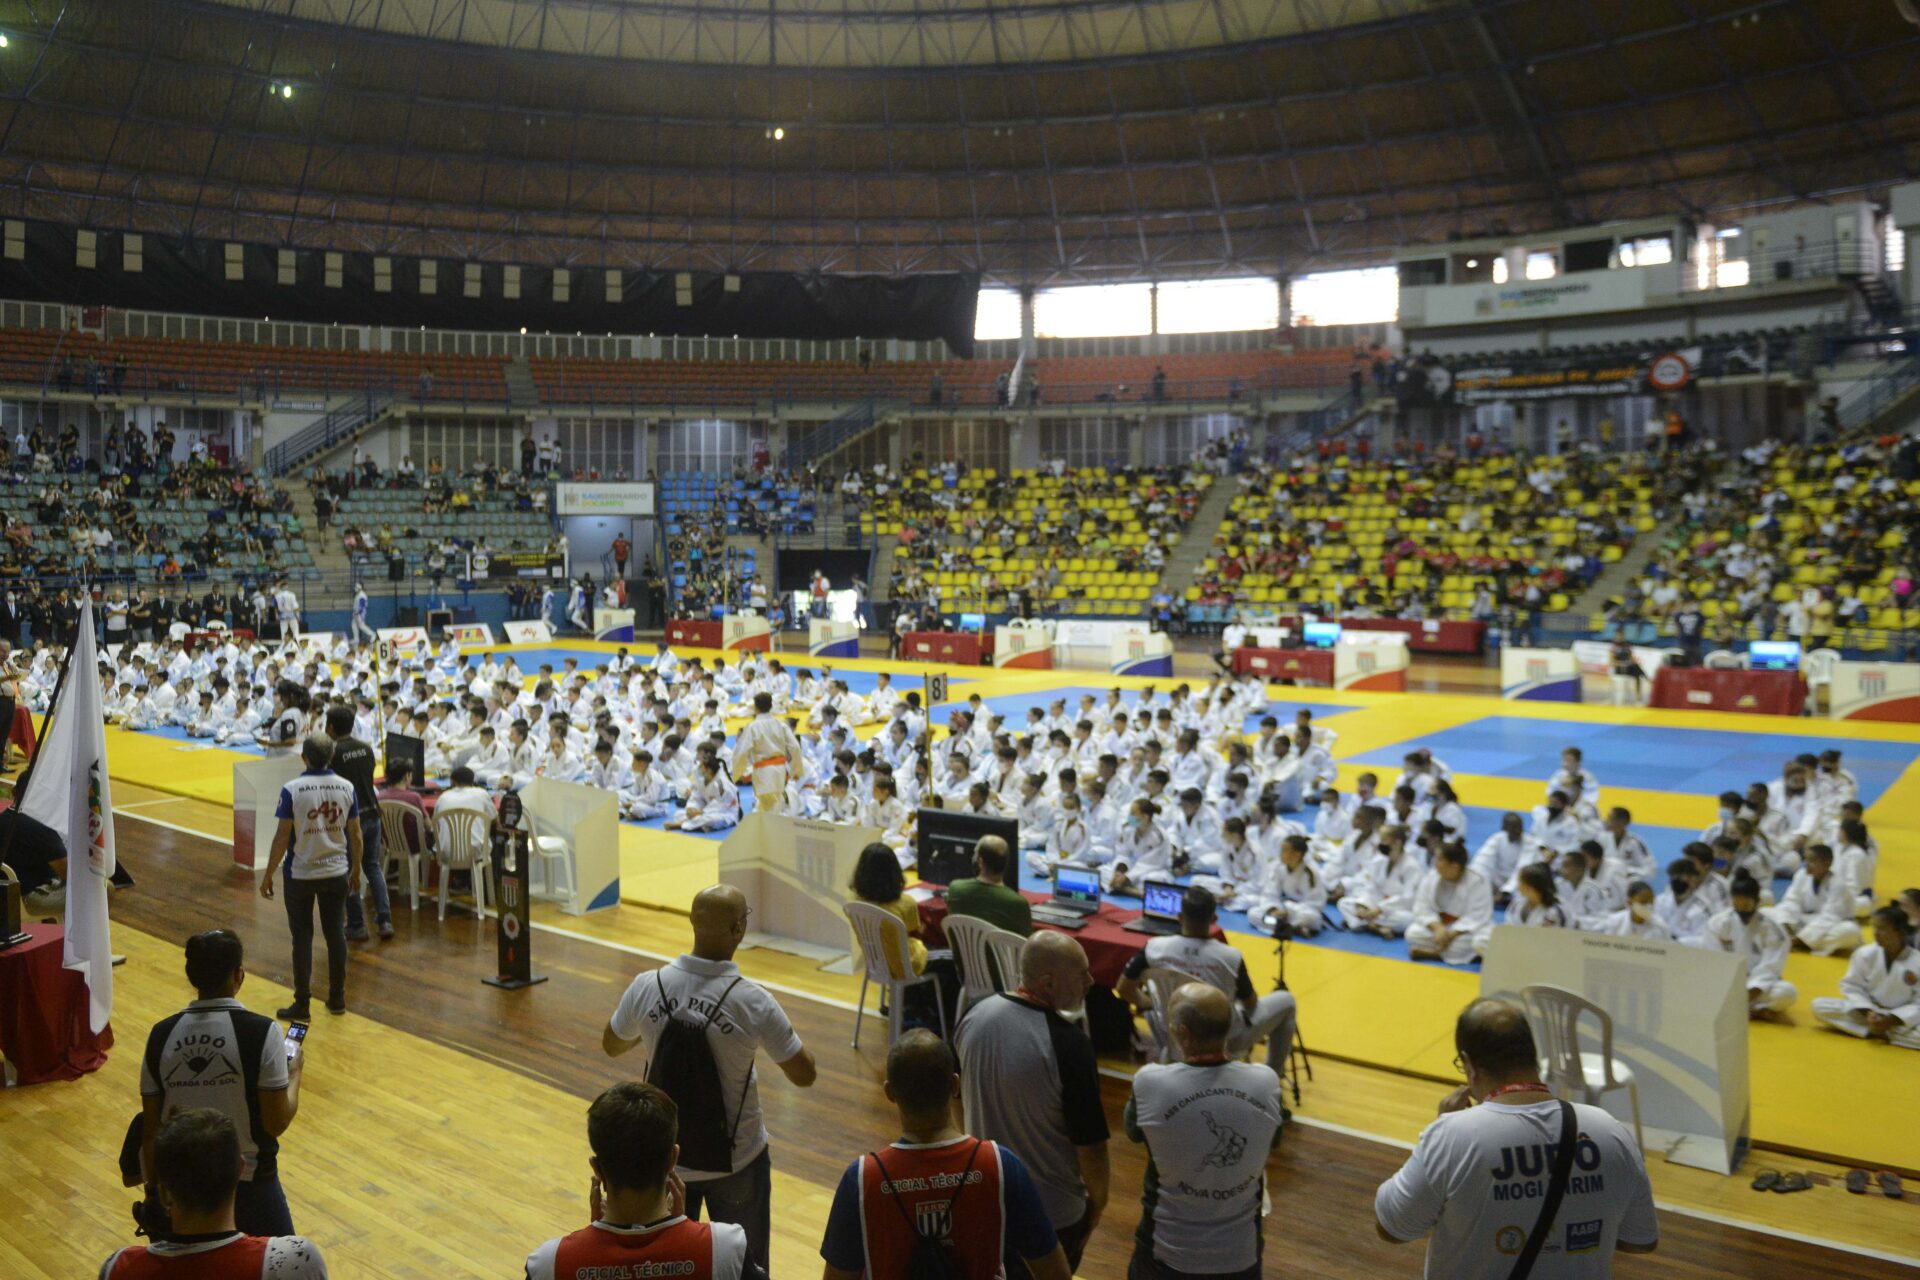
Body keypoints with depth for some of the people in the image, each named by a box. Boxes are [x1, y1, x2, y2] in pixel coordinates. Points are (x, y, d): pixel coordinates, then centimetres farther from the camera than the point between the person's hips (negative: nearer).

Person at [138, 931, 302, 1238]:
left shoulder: (161, 1035, -4)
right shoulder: (262, 1032, -17)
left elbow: (150, 1129, 3)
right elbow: (276, 1122, -14)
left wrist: (154, 1191, 15)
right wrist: (294, 1073, 3)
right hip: (248, 1182, -4)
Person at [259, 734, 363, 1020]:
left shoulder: (292, 790, -13)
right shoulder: (346, 787, -3)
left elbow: (282, 837, -11)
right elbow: (355, 834, 3)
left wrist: (268, 875, -1)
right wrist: (355, 870, 15)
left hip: (301, 875, -3)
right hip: (336, 873, 3)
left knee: (302, 937, 5)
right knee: (335, 934, 12)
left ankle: (302, 1005, 10)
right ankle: (337, 998, 21)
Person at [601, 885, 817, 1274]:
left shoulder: (646, 987, -15)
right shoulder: (753, 1002, -24)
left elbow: (611, 1046, 5)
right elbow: (803, 1075, -12)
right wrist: (774, 1026, 3)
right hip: (735, 1161, -3)